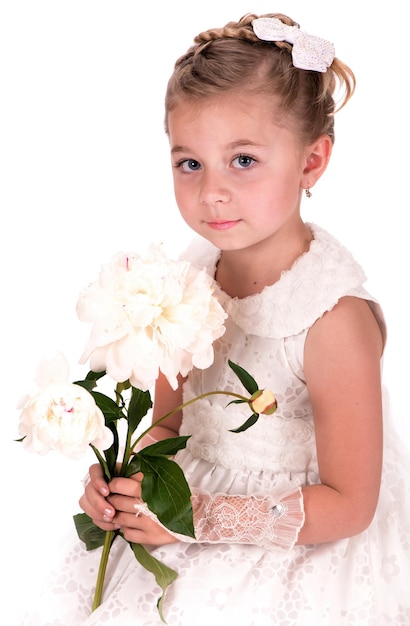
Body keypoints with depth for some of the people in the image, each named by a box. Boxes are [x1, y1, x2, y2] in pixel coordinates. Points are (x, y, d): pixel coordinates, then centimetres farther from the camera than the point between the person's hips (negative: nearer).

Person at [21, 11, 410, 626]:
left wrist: (200, 517, -22)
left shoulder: (334, 319, -25)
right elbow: (170, 422, 8)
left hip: (298, 559, -5)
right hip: (191, 505, 6)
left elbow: (349, 505, -19)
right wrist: (124, 477, -12)